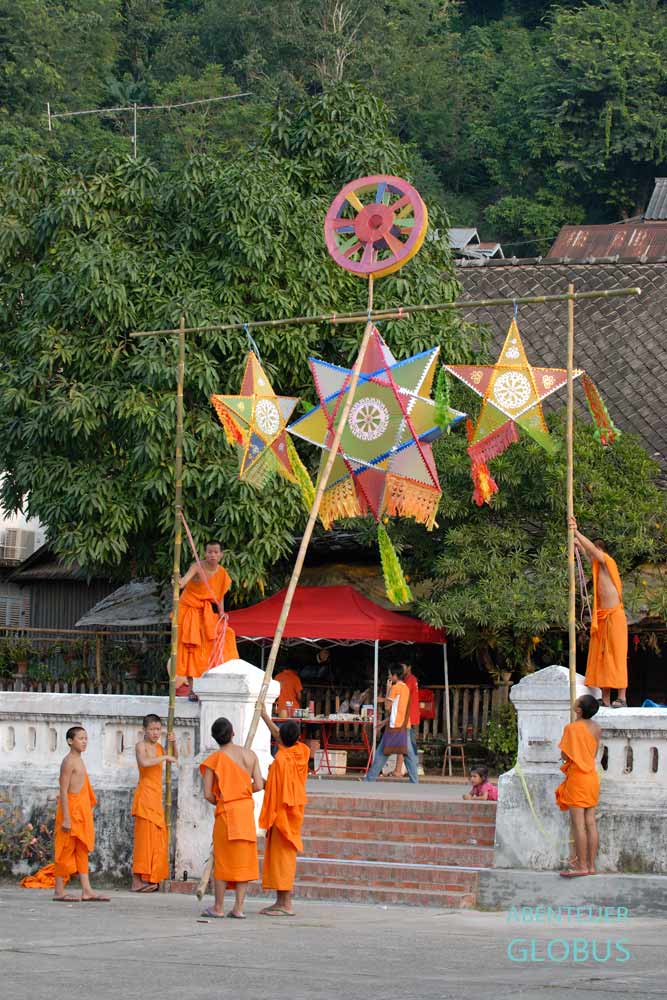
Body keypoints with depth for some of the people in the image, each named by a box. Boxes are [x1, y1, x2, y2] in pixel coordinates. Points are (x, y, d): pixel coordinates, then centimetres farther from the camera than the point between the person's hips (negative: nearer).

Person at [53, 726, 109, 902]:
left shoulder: (79, 761, 16)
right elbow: (64, 791, -17)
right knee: (66, 849, -5)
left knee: (82, 851, 6)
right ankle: (59, 891, -2)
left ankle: (86, 891, 6)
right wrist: (66, 818, -21)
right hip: (70, 809, -9)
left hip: (81, 811, 9)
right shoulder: (69, 762, -12)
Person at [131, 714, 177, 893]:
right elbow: (144, 762, -27)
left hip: (156, 797, 8)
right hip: (145, 794, -8)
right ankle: (137, 881, -13)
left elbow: (174, 759, 29)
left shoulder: (158, 746, 16)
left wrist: (173, 744, 11)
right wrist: (165, 757, -19)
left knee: (156, 837, 7)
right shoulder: (141, 745, -7)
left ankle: (148, 879, 8)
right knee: (144, 837, -12)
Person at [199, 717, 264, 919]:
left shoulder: (214, 759, -7)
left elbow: (208, 794, -9)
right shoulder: (250, 755, 2)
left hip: (226, 811, -3)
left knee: (223, 859, 5)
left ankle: (218, 907, 7)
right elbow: (258, 786, -1)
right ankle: (238, 907, 4)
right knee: (243, 859, 6)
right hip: (247, 809, 3)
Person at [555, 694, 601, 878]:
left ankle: (581, 866, -6)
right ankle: (591, 864, 12)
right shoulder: (596, 728, 5)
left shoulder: (572, 728, -16)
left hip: (577, 777, -7)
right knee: (591, 823, 9)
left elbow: (565, 755, -13)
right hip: (592, 776, 7)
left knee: (578, 823, -5)